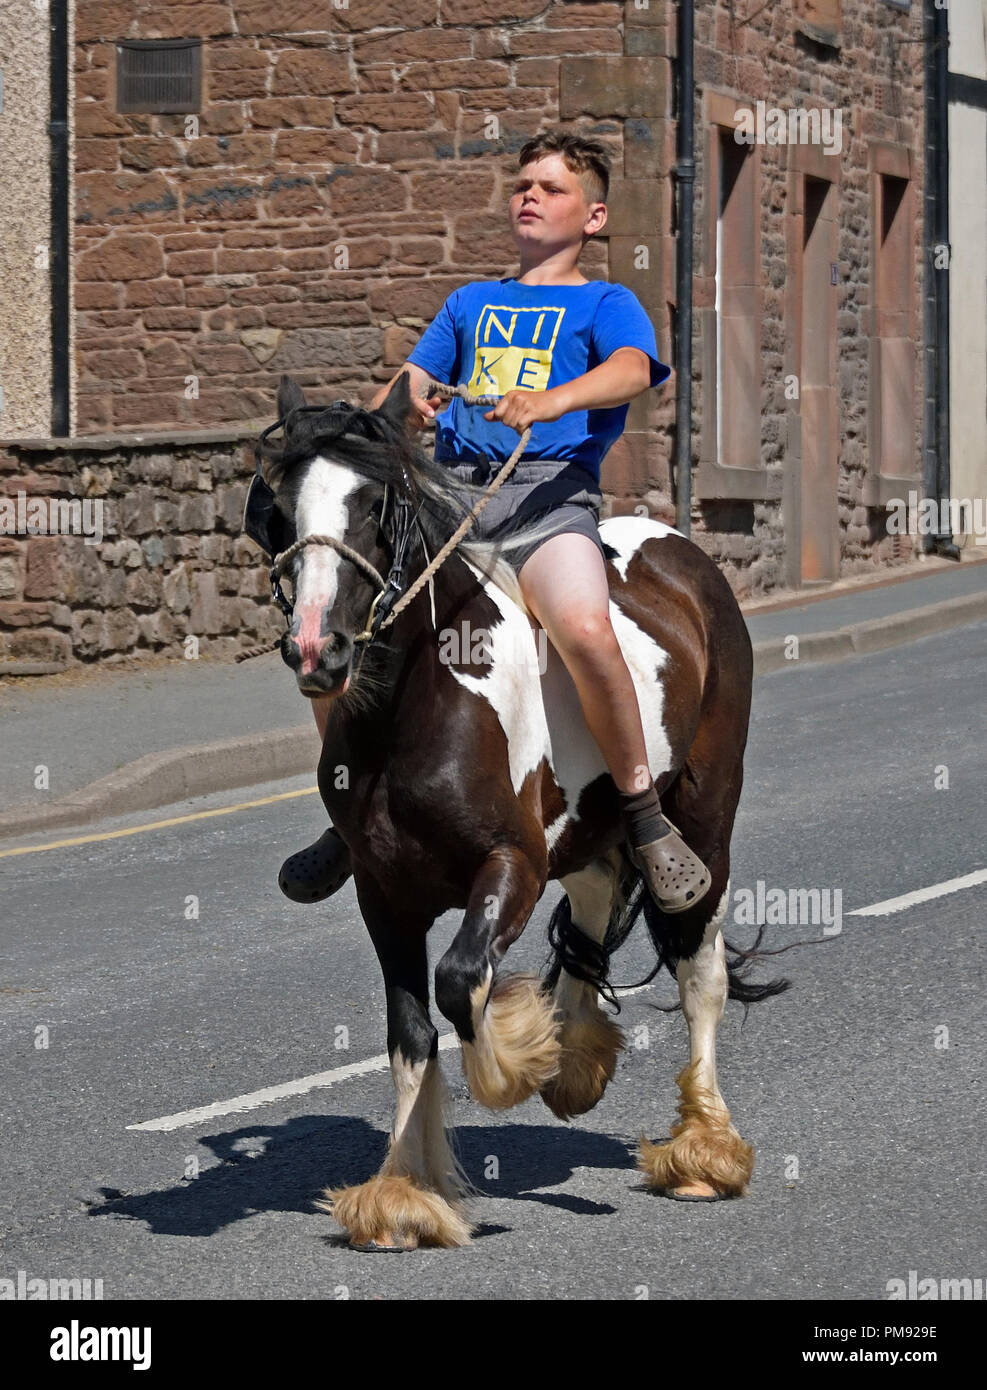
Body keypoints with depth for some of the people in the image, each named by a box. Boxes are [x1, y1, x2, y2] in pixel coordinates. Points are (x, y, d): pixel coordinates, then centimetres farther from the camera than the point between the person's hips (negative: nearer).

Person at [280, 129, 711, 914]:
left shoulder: (605, 304, 13)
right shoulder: (471, 304, 30)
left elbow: (632, 371, -8)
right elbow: (412, 380, 21)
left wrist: (552, 399, -29)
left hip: (549, 489, -5)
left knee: (586, 631, -36)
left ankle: (647, 822, -18)